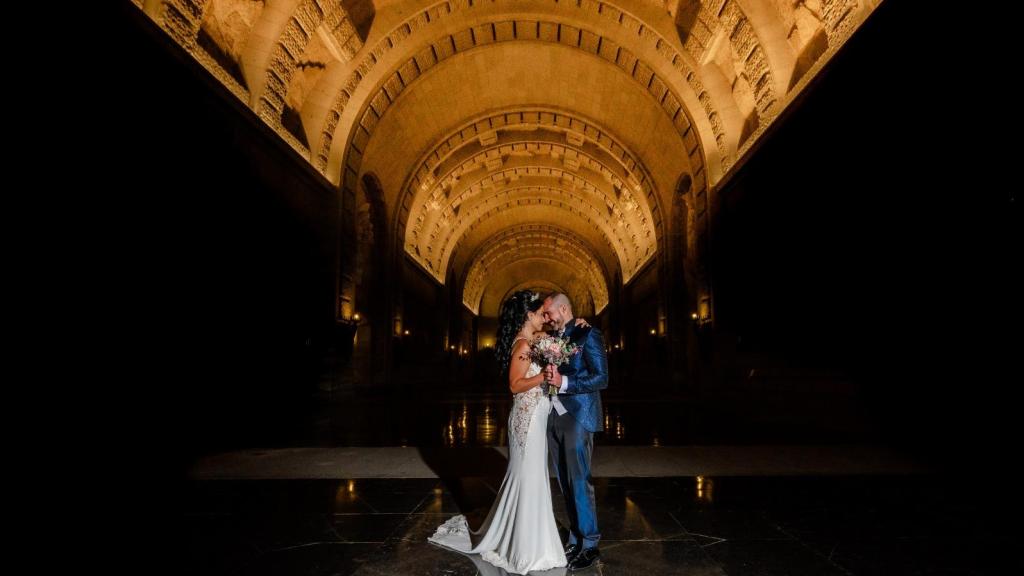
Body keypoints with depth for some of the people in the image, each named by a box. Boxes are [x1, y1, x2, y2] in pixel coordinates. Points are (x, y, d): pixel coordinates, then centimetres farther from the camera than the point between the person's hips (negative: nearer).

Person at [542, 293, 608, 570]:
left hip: (576, 419, -7)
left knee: (579, 483, -1)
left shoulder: (587, 334, -8)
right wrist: (547, 376, 0)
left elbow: (601, 378, -14)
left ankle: (590, 545, 13)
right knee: (566, 483, 13)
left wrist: (563, 382, -22)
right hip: (554, 418, 7)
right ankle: (576, 538, 25)